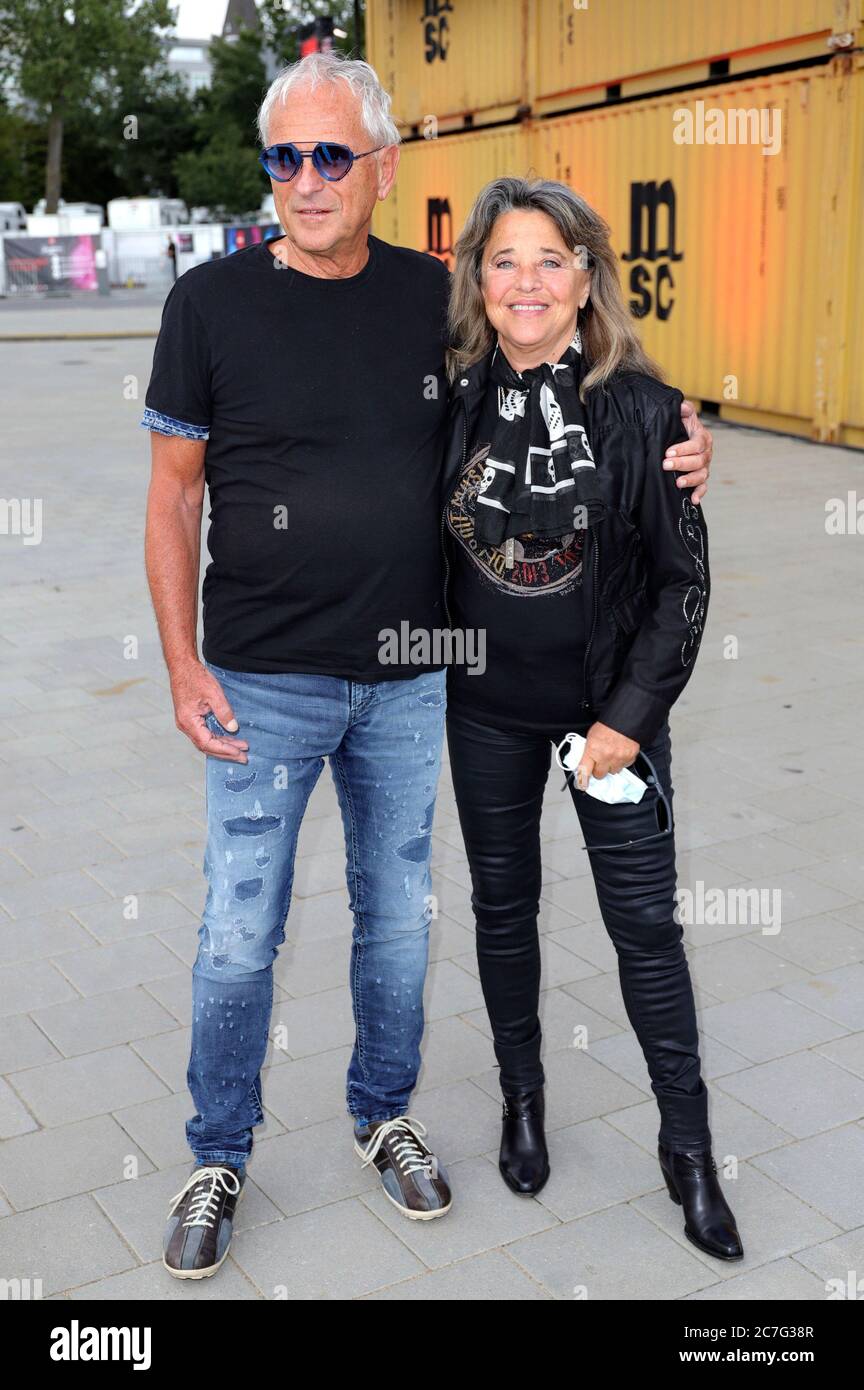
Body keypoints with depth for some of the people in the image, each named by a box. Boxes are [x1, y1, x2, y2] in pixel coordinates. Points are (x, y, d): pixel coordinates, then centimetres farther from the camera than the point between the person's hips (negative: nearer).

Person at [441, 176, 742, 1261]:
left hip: (608, 710, -2)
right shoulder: (453, 399, -4)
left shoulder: (642, 408, -12)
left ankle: (687, 1147, 23)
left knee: (646, 924, 4)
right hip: (485, 711, 3)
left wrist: (631, 715, -12)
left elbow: (684, 579, -8)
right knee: (504, 908, 16)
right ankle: (523, 1099, 38)